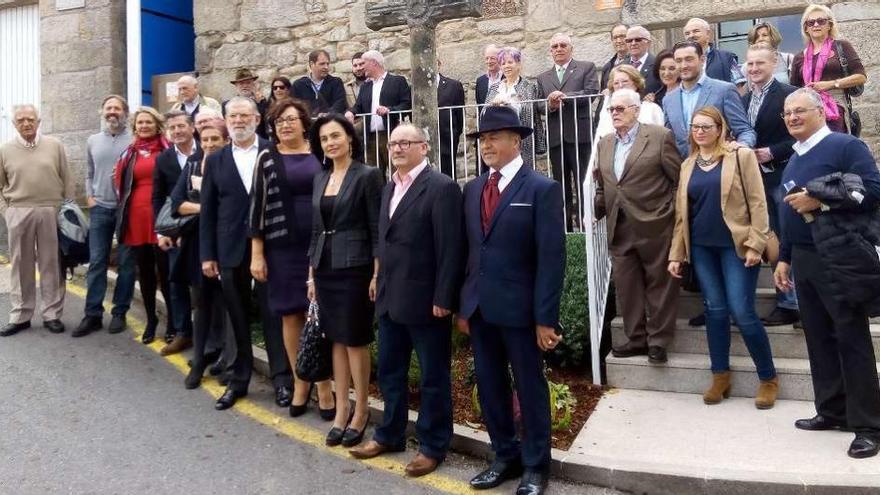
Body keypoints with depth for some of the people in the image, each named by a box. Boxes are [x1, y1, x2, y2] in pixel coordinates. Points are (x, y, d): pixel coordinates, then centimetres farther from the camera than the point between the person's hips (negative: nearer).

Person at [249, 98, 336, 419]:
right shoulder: (267, 159, 3)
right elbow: (258, 206, 1)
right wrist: (257, 254, -3)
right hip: (283, 248, 0)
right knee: (291, 315, 7)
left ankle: (323, 386, 10)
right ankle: (300, 382, 21)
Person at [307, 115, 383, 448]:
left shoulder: (367, 175, -7)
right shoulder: (320, 178, 12)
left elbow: (377, 229, -9)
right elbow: (316, 229, 15)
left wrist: (376, 275, -13)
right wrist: (312, 274, 12)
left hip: (354, 268, -6)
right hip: (326, 268, 6)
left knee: (355, 340, 2)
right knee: (336, 340, 11)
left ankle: (361, 412, 16)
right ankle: (341, 410, 21)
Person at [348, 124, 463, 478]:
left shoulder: (441, 187, -13)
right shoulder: (389, 187, 14)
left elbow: (449, 249, -16)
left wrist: (443, 299, -18)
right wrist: (381, 285, 12)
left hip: (425, 300, -8)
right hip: (390, 298, 8)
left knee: (433, 377, 7)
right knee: (389, 371, 18)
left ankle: (433, 446, 21)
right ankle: (390, 435, 35)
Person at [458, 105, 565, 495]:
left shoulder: (542, 188, -8)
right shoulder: (472, 189, 10)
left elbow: (552, 257, -12)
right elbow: (467, 249, 11)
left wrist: (545, 317, -15)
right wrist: (463, 304, 8)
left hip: (519, 307, -5)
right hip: (479, 306, 6)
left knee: (530, 388, 9)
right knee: (489, 387, 14)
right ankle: (505, 456, 32)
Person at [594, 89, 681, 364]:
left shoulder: (660, 136, -5)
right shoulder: (604, 144, 13)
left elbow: (679, 179, -4)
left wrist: (674, 215, -8)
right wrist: (595, 213, 5)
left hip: (655, 226, -5)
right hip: (620, 228, 6)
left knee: (659, 284, 6)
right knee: (626, 287, 10)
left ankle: (658, 341, 16)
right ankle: (636, 338, 21)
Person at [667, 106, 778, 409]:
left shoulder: (741, 156, -2)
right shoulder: (688, 165, 11)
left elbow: (757, 202, -6)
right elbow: (682, 212, 13)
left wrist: (755, 244, -13)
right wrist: (676, 252, 8)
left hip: (735, 245, -4)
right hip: (701, 247, 4)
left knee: (742, 312, -7)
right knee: (715, 310, 7)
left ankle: (768, 378, 9)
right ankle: (720, 376, 17)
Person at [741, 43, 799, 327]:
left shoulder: (789, 94, -8)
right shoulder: (744, 100, 13)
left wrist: (772, 152, -17)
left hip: (783, 177, -6)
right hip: (758, 179, 7)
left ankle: (793, 303, 5)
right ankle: (787, 301, 18)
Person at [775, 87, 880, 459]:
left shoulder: (846, 146, -8)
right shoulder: (794, 159, 17)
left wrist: (819, 200, -21)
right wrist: (784, 257, 20)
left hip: (839, 259, -8)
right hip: (803, 260, 8)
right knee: (819, 338, 11)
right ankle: (832, 411, 22)